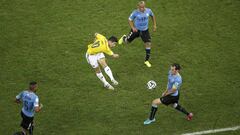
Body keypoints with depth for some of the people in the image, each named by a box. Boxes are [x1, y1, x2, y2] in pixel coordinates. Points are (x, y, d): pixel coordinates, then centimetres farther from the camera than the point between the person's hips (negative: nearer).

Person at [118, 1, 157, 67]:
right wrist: (133, 27, -23)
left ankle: (147, 60, 5)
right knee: (127, 41, 13)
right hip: (136, 30, -1)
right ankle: (124, 38, 55)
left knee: (148, 44, -10)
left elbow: (152, 16, 10)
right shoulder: (135, 12, -20)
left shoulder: (148, 11, -12)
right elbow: (130, 20, -8)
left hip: (145, 30, 1)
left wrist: (154, 25, 6)